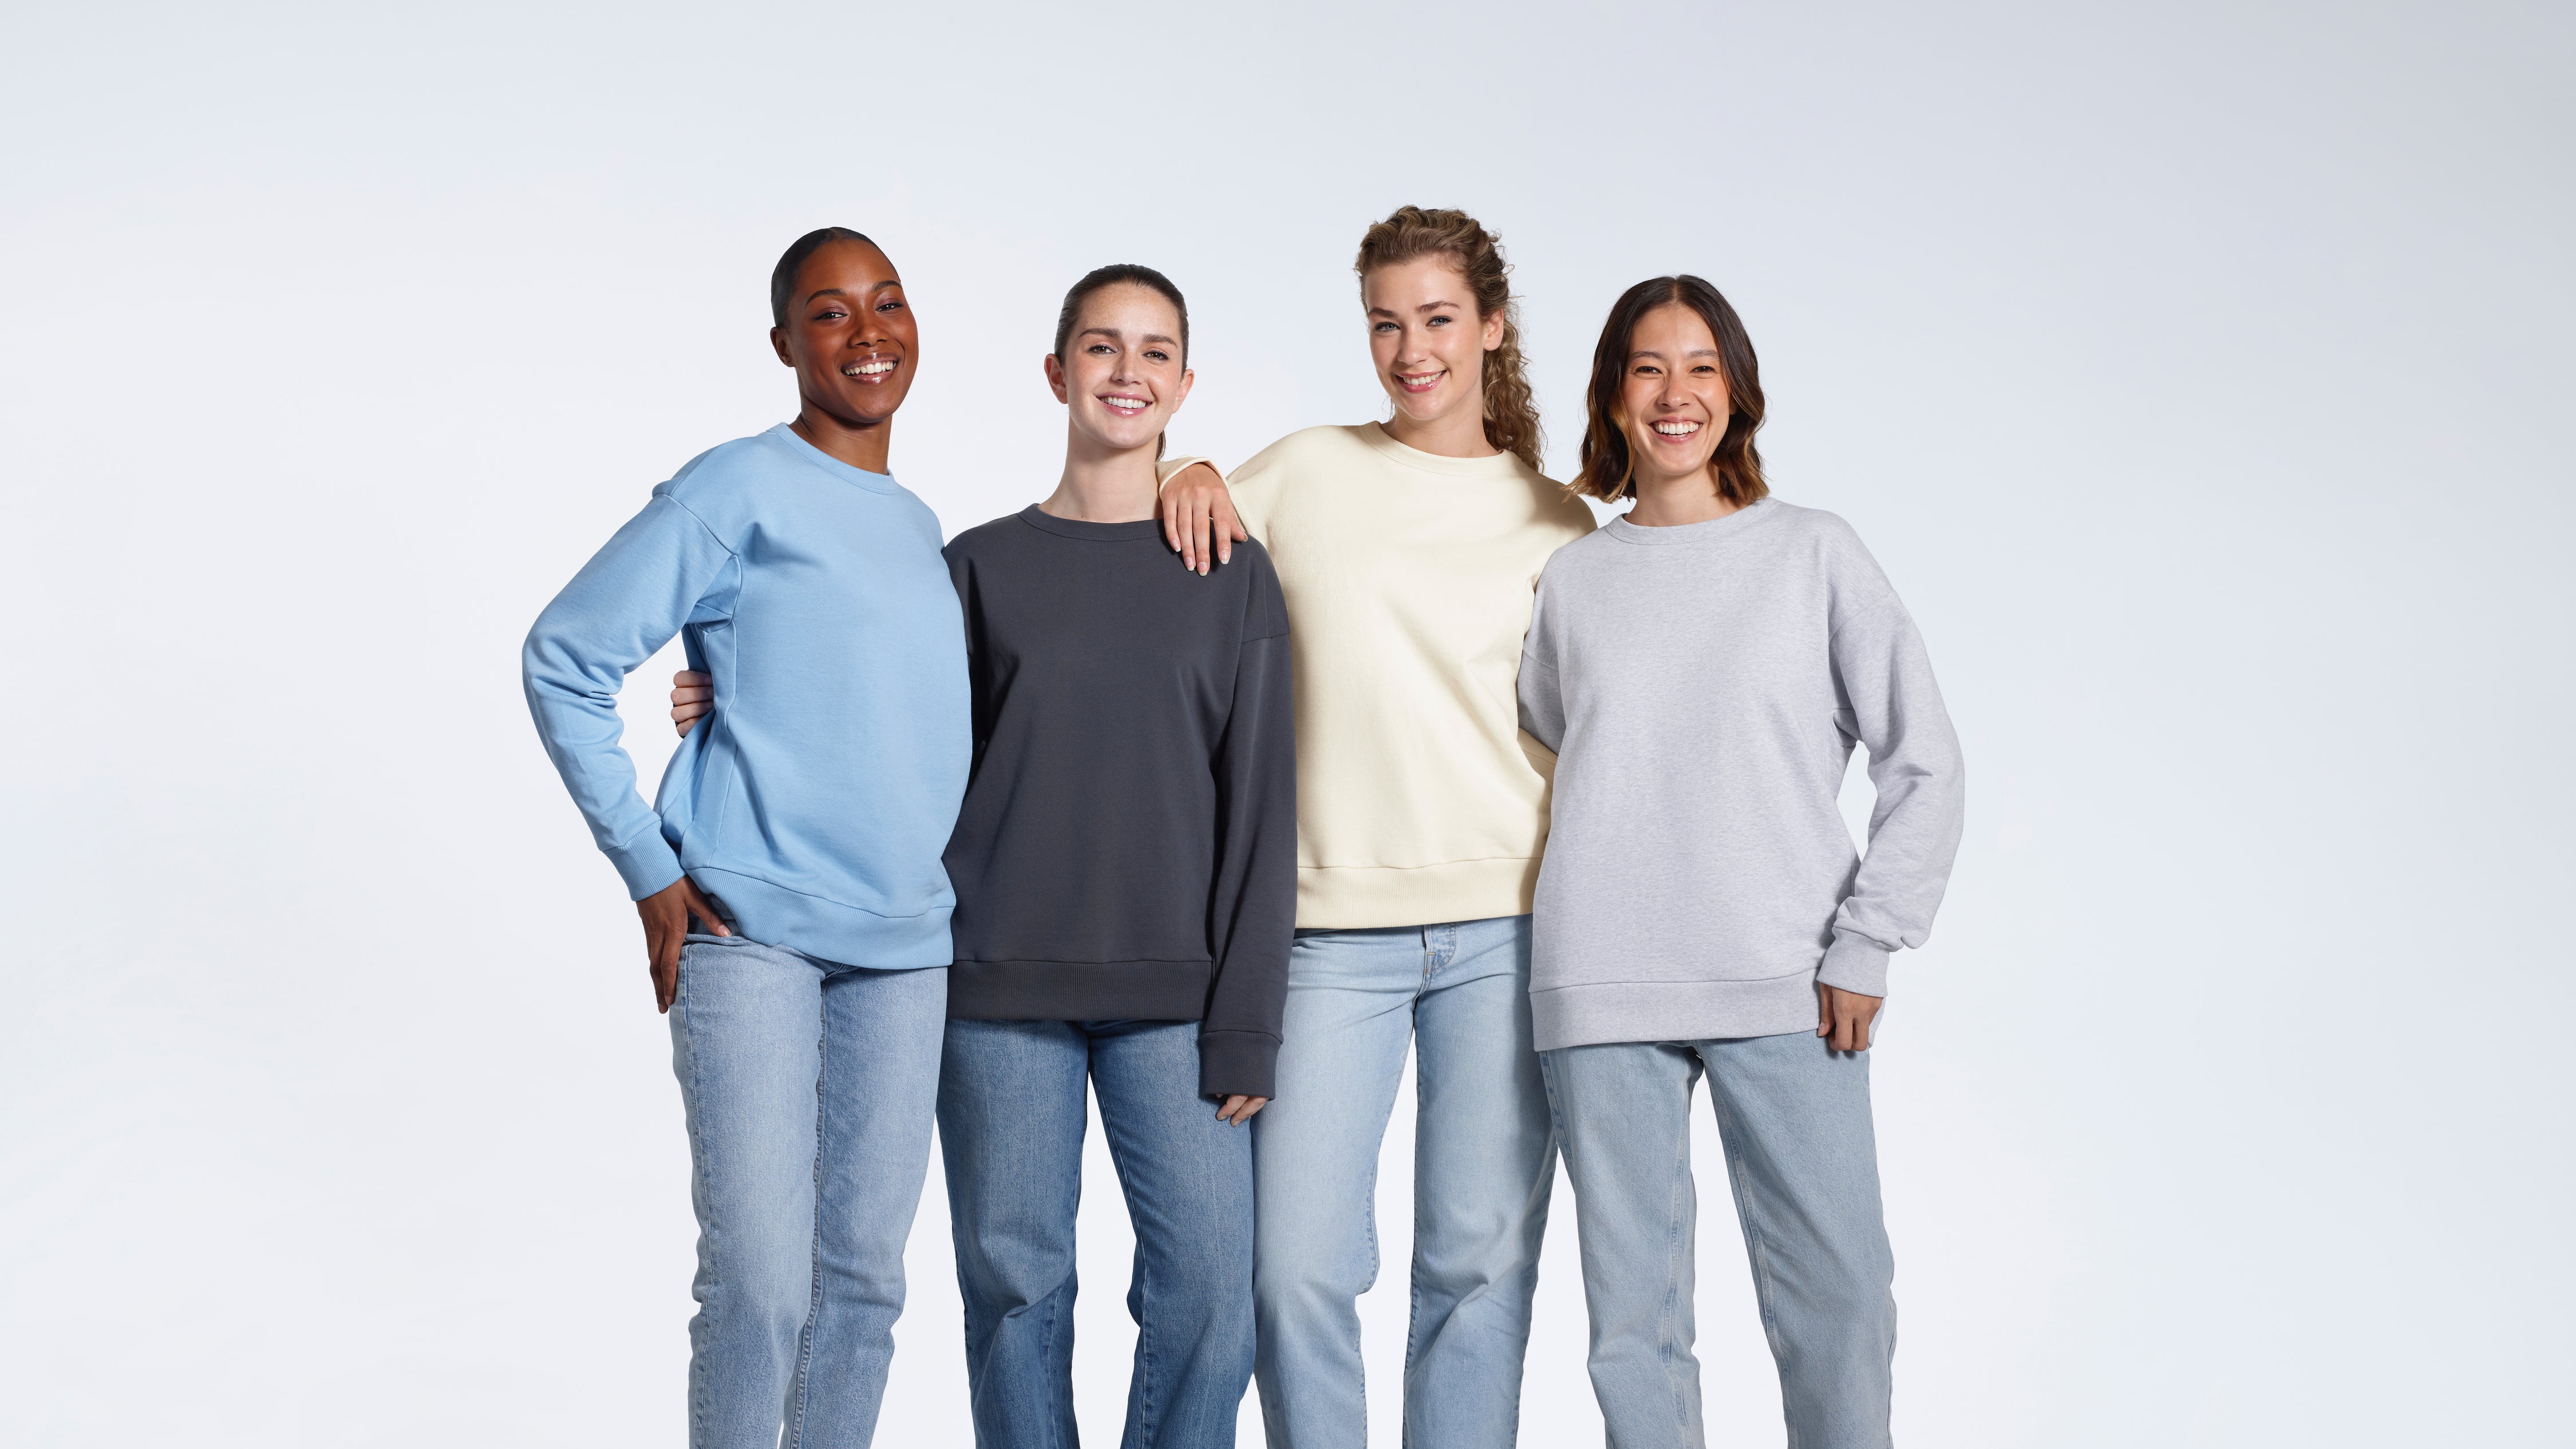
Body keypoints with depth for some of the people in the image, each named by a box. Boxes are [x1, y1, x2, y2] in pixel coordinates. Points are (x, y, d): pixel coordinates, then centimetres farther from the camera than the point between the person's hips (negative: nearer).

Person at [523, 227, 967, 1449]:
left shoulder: (919, 526, 17)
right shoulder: (740, 491, -3)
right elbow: (565, 661, -4)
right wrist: (649, 869, -7)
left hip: (903, 945, 6)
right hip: (749, 930, -6)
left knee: (864, 1274, 7)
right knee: (759, 1280, -10)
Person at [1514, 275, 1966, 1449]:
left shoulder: (1815, 553, 5)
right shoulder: (1571, 580, 11)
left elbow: (1925, 765, 3)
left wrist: (1865, 945, -3)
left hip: (1786, 993, -1)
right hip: (1601, 994, 2)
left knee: (1838, 1299, -4)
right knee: (1635, 1315, 3)